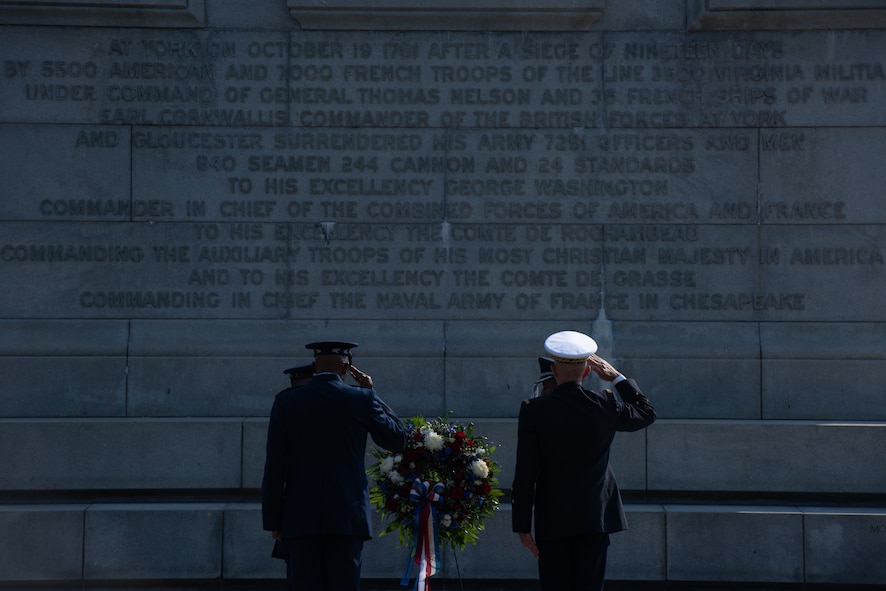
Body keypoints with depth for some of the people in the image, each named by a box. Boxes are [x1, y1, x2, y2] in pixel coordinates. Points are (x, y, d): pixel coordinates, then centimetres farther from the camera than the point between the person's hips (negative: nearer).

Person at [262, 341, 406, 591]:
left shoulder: (286, 402, 1)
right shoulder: (363, 399, -1)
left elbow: (274, 467, 1)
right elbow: (397, 439, 12)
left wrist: (273, 519, 7)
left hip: (301, 518, 1)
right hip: (348, 517, -1)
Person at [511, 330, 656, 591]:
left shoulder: (534, 410, -8)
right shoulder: (605, 405, -4)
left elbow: (525, 474, -7)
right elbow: (647, 413, 17)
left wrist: (522, 525, -1)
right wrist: (617, 377, 20)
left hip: (551, 520, -1)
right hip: (595, 518, 1)